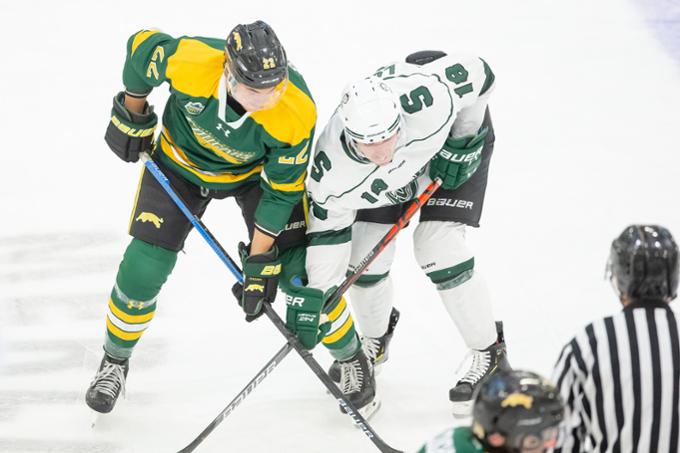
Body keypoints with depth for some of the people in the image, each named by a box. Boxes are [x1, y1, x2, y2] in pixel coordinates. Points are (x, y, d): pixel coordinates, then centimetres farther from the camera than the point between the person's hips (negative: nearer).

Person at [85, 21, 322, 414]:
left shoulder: (297, 115, -37)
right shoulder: (187, 60, -38)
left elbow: (281, 190, -23)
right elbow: (142, 45, -14)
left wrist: (260, 263, -18)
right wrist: (131, 119, -2)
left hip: (257, 170, 0)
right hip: (181, 161, 0)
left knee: (301, 267, -8)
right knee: (144, 267, -6)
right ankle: (115, 361, 20)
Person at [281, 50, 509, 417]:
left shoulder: (426, 97, -45)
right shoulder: (332, 169, -35)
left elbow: (477, 74, -25)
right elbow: (327, 228, -21)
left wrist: (462, 146, -20)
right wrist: (311, 294, -20)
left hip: (457, 136, -2)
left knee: (438, 246, -16)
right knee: (364, 256, -3)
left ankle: (490, 358, 0)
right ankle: (376, 340, 30)